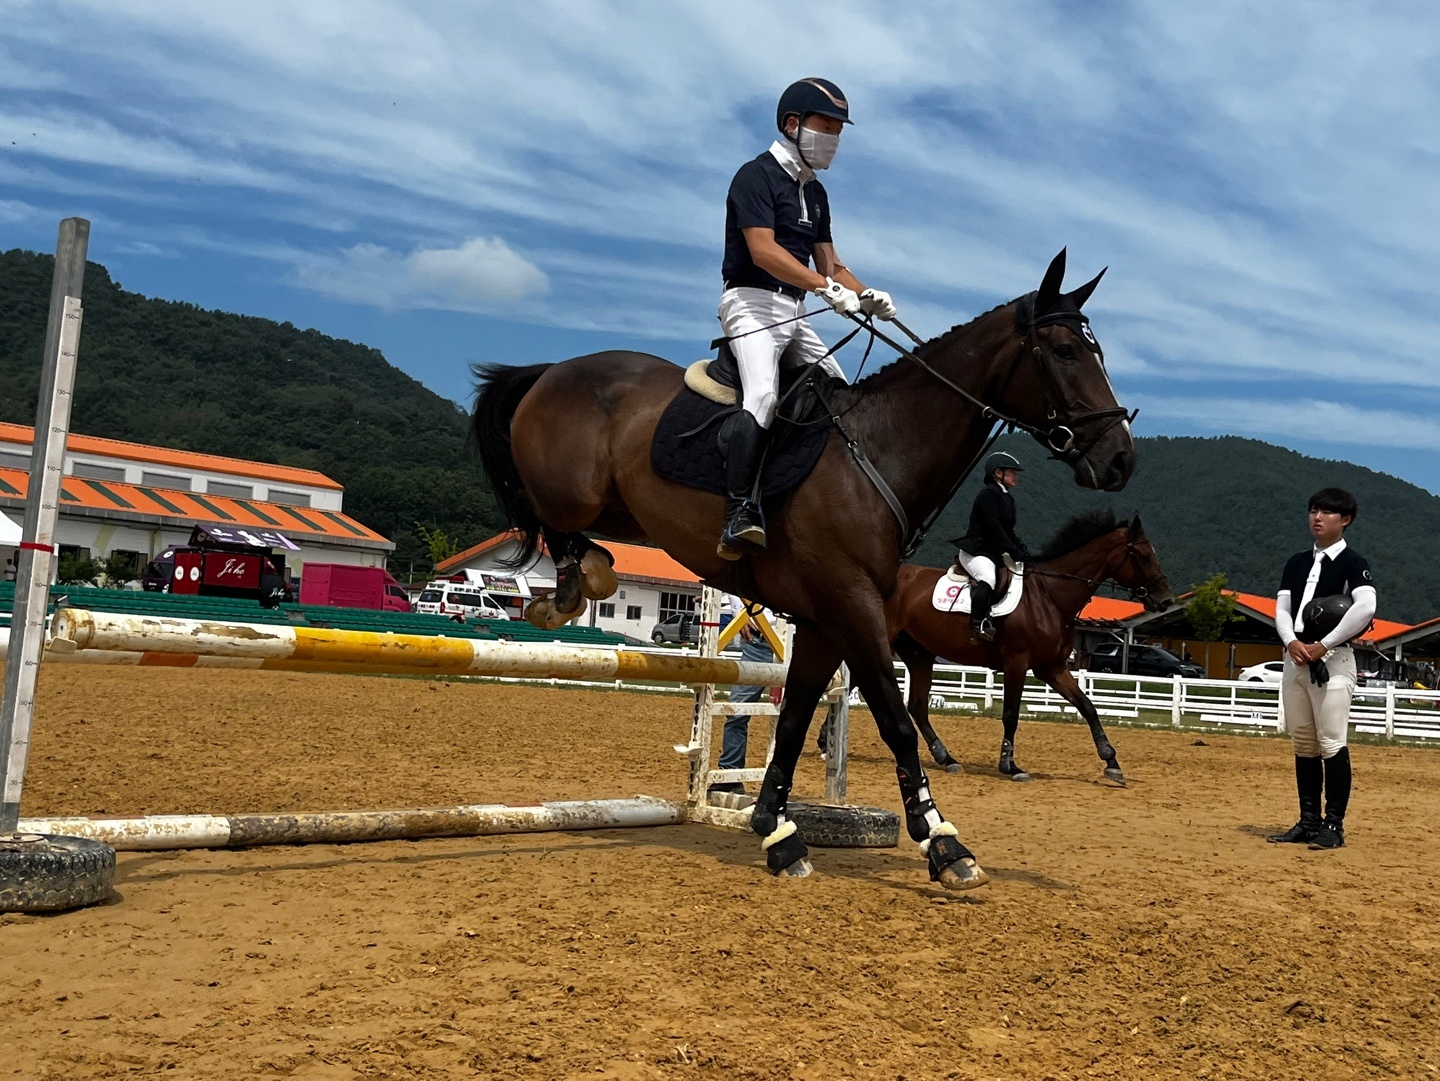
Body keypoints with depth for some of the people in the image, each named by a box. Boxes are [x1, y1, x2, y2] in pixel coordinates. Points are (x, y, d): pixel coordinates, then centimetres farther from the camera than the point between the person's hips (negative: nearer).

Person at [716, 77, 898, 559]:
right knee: (763, 395, -29)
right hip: (752, 302, -9)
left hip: (794, 311, 9)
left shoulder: (815, 192, 19)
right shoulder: (757, 176, -7)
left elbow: (828, 262, 19)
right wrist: (827, 286, -27)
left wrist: (865, 295, 0)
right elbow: (764, 252, -20)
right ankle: (739, 516, -36)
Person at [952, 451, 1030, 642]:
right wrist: (1016, 553, -19)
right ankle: (978, 626, -38)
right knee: (988, 578, -36)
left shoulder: (1008, 498, 19)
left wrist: (1025, 552, 4)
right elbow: (994, 528, -18)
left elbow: (1009, 532, 20)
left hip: (995, 553, 11)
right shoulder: (989, 493, -9)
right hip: (975, 551, -11)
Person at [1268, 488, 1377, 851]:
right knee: (1303, 745, 9)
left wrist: (1323, 645, -19)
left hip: (1333, 660, -6)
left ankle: (1334, 825, -2)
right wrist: (1291, 641, -11)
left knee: (1332, 745, -9)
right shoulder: (1297, 563, 16)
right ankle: (1309, 821, 15)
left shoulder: (1352, 562, -3)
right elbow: (1281, 608, 10)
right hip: (1295, 658, 6)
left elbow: (1366, 607, -18)